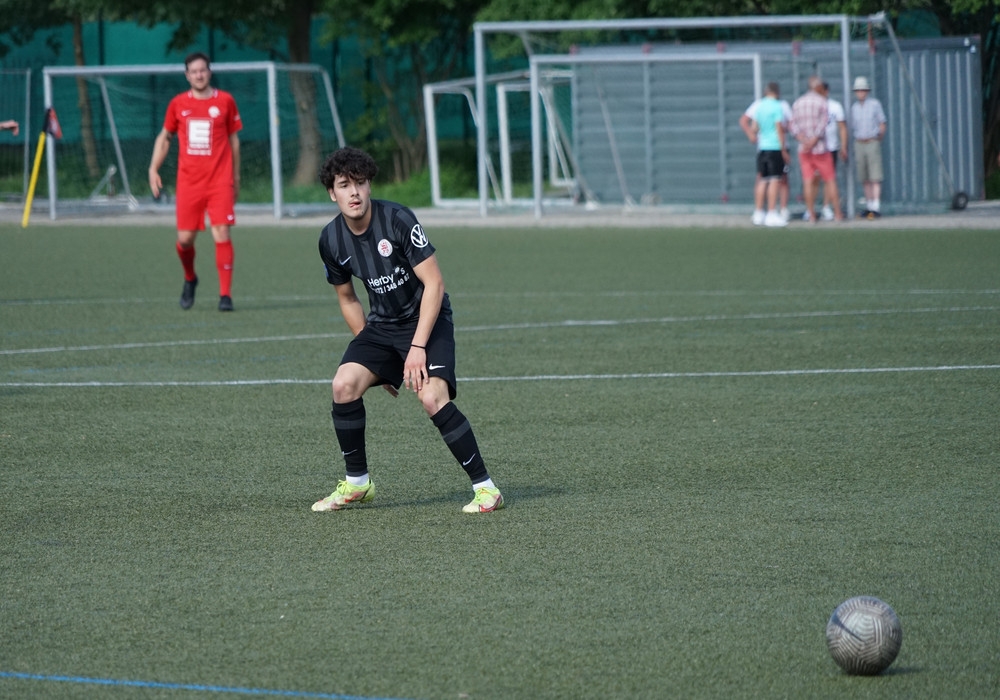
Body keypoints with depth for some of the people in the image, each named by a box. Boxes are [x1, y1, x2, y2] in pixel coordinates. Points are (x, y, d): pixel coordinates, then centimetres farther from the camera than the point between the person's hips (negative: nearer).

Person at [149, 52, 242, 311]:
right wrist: (153, 169, 8)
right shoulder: (178, 104, 7)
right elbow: (164, 137, 18)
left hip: (220, 181, -2)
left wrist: (236, 177, 12)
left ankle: (225, 295, -9)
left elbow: (233, 139, 11)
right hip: (188, 182, 2)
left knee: (221, 234, -12)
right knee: (185, 238, 0)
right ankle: (189, 279, 31)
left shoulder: (225, 101, 3)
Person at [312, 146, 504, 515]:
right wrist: (373, 357, 11)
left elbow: (434, 284, -20)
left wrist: (417, 347, -23)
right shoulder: (331, 240, -4)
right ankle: (356, 483, 0)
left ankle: (485, 488, -15)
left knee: (432, 397, -26)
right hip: (381, 324, 5)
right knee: (344, 384, -18)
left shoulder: (397, 219, -21)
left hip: (427, 319, -5)